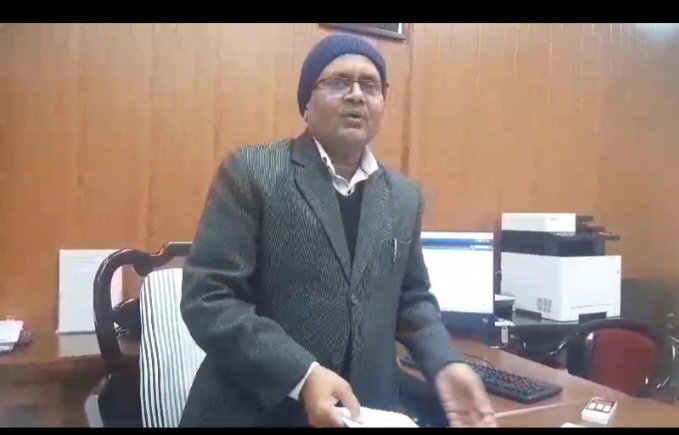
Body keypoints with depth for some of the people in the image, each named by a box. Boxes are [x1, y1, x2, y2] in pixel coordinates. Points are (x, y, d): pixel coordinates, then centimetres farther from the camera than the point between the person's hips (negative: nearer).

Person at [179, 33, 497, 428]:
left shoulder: (405, 197, 5)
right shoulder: (251, 172, -10)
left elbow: (412, 299, 13)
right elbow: (207, 297, -15)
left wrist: (444, 364, -5)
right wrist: (302, 376, -24)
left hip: (366, 409, 5)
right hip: (255, 409, -4)